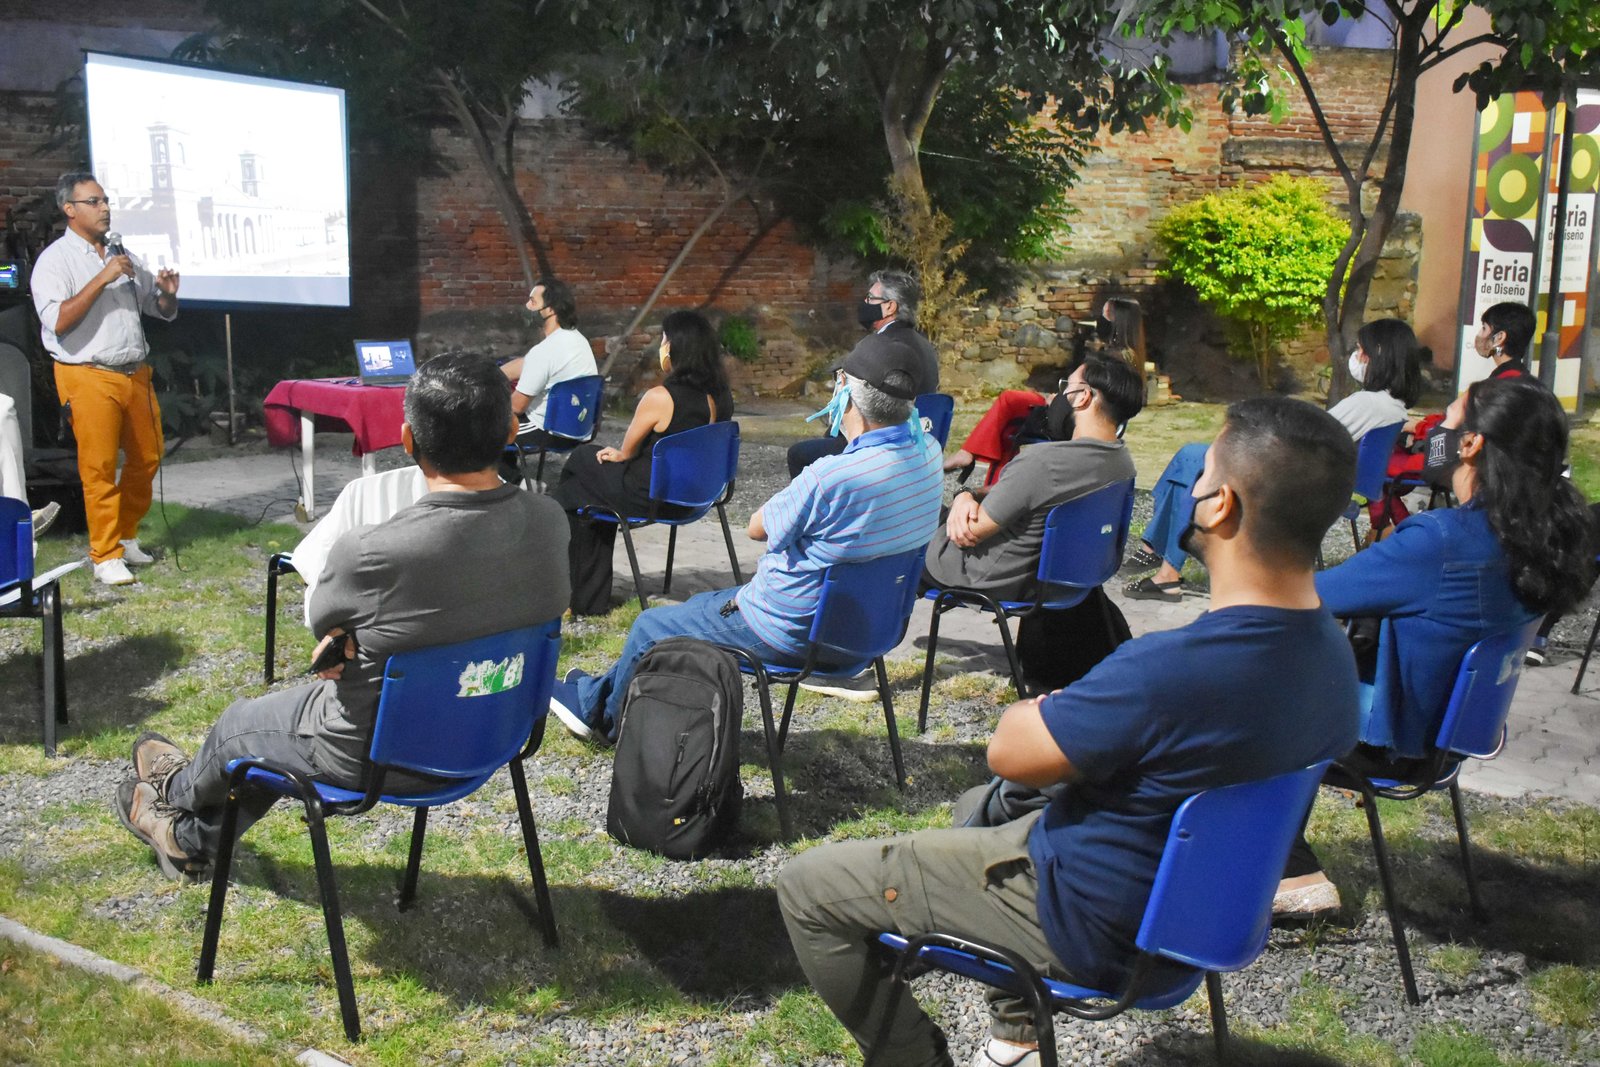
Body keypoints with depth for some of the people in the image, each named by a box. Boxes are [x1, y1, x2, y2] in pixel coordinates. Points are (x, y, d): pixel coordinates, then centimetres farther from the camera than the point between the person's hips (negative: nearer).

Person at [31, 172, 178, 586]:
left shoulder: (123, 256, 15)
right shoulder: (55, 260, -4)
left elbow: (163, 311, 20)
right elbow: (57, 321, -18)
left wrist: (167, 293, -4)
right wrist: (102, 279, -20)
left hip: (134, 373, 6)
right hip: (89, 377, -6)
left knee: (147, 458, 10)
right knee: (99, 467, -7)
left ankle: (126, 536, 26)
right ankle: (105, 556, 0)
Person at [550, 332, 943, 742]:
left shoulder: (832, 476, -33)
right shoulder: (928, 452, -9)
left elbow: (757, 527, -16)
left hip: (793, 631, -9)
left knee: (649, 627, 14)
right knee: (701, 602, 28)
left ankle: (607, 716, 41)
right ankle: (598, 695, 42)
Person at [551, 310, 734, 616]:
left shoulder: (659, 397, -25)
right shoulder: (714, 397, -2)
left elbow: (627, 450, -9)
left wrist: (618, 455, 16)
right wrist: (620, 456, 16)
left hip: (648, 497, -8)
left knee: (566, 496, 18)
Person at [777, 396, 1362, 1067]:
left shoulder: (1166, 670, -35)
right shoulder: (1334, 654, -8)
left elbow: (1009, 752, -20)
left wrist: (1053, 706, 0)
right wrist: (1091, 714, 2)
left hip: (1095, 931, -8)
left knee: (805, 886, -1)